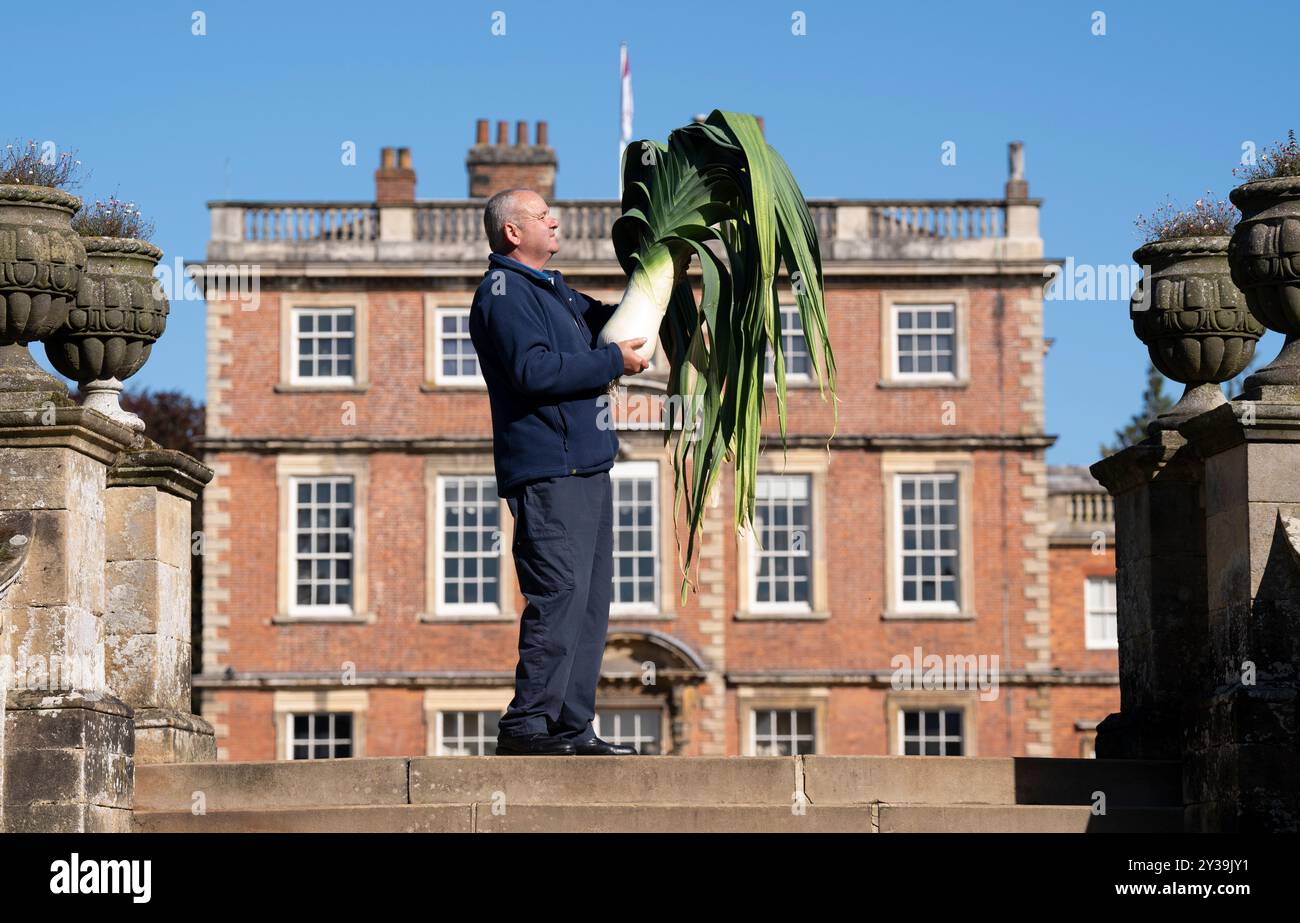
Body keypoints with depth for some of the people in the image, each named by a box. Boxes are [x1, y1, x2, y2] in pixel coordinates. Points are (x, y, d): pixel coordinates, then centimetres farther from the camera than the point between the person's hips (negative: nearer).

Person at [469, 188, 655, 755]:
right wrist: (614, 361, -13)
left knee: (590, 597, 8)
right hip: (547, 472, -10)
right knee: (559, 593, -15)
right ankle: (527, 725, -14)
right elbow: (535, 370, -21)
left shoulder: (552, 291, 23)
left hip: (586, 469, 10)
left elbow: (606, 320, 37)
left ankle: (571, 727, 10)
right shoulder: (503, 292, -7)